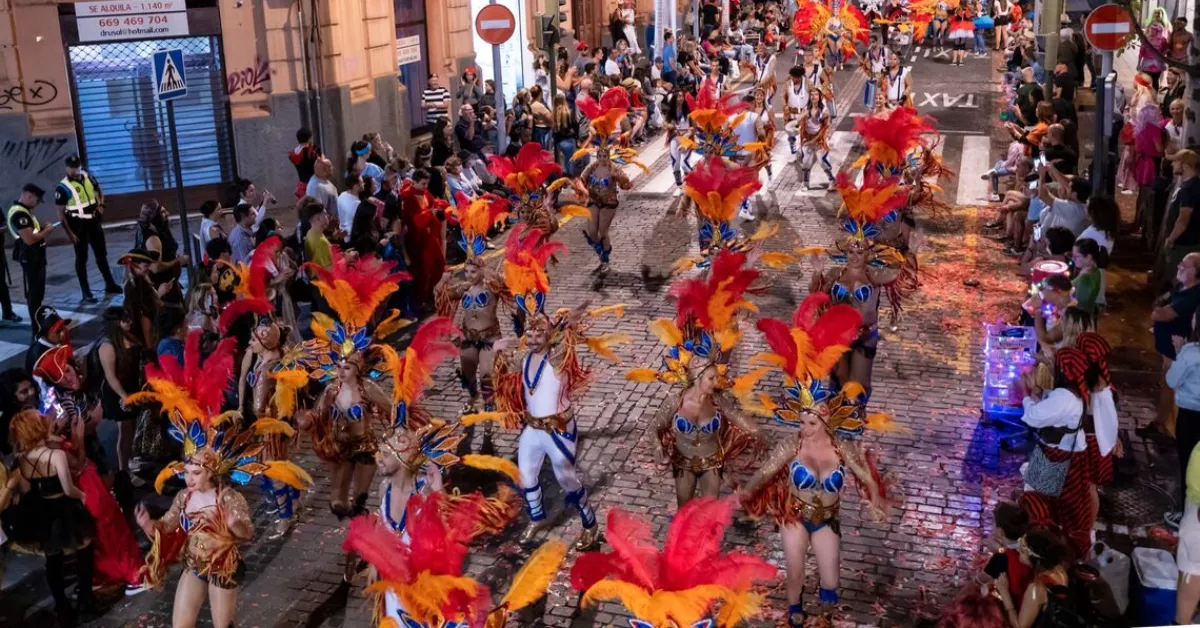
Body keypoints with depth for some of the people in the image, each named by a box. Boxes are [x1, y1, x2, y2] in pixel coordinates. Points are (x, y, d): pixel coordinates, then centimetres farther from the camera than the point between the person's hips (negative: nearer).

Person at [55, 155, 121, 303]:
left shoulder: (88, 177, 0)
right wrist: (69, 232, -18)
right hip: (78, 225, -6)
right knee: (81, 258, 2)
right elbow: (61, 213, -15)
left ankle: (110, 285, 28)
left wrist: (101, 205, 0)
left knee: (101, 254, 15)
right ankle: (86, 292, 9)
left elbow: (99, 191, 19)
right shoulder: (63, 187, -18)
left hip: (93, 222, 6)